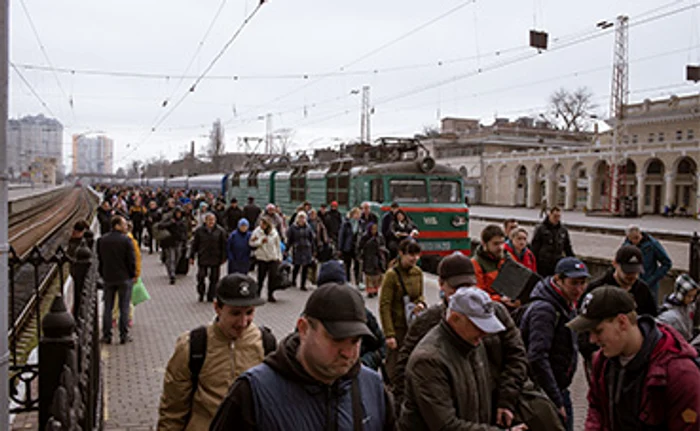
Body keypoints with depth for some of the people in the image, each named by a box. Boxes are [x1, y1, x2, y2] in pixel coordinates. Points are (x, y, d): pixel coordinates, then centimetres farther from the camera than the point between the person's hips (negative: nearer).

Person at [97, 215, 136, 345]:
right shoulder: (126, 240, -13)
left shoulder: (102, 240, 1)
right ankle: (124, 336, 7)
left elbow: (99, 259, 7)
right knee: (124, 308, 4)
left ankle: (107, 336, 13)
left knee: (107, 308, 11)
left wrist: (102, 275, 16)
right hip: (124, 278, -3)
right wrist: (133, 275, 1)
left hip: (108, 278, 4)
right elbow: (131, 260, -11)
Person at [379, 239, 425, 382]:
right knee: (395, 365, 0)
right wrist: (389, 334, -19)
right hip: (397, 326, -6)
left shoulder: (418, 272, 3)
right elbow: (384, 306, -15)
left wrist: (421, 303, -8)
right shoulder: (392, 275, -15)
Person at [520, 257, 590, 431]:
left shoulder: (568, 305, 9)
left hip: (560, 389, 9)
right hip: (544, 394, -9)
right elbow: (537, 359, -28)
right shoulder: (544, 309, -22)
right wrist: (556, 402, -25)